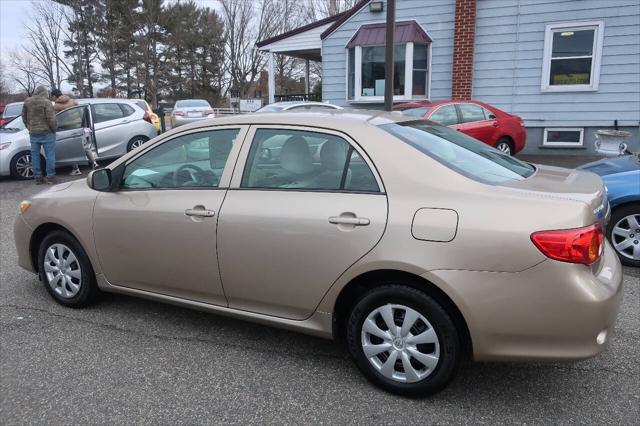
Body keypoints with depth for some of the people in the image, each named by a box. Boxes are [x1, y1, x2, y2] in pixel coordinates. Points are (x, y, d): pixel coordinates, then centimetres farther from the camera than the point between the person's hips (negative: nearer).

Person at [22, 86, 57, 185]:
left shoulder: (27, 101, 7)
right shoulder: (46, 102, -10)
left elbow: (24, 117, 12)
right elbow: (51, 118, -16)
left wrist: (30, 128, 21)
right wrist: (53, 130, -3)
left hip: (33, 133, 5)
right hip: (46, 132, -5)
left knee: (35, 155, 9)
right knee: (49, 154, 0)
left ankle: (38, 177, 13)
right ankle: (50, 176, 0)